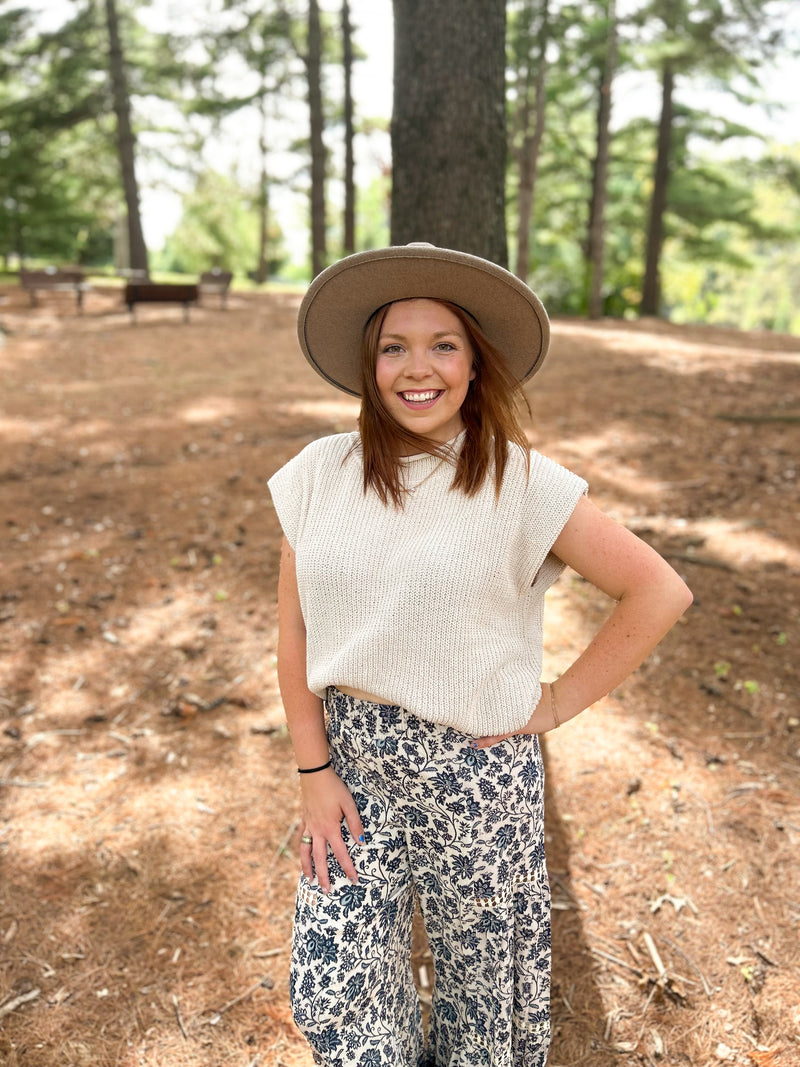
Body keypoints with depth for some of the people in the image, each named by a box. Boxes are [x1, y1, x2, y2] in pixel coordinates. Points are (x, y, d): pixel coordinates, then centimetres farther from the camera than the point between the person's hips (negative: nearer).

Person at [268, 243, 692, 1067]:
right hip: (351, 757, 3)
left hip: (476, 766, -2)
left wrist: (559, 702, -9)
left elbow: (659, 591, -9)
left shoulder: (523, 483, -13)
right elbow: (295, 631, 0)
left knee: (480, 963, 18)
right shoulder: (320, 474, -4)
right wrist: (314, 772, -2)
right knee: (330, 992, 12)